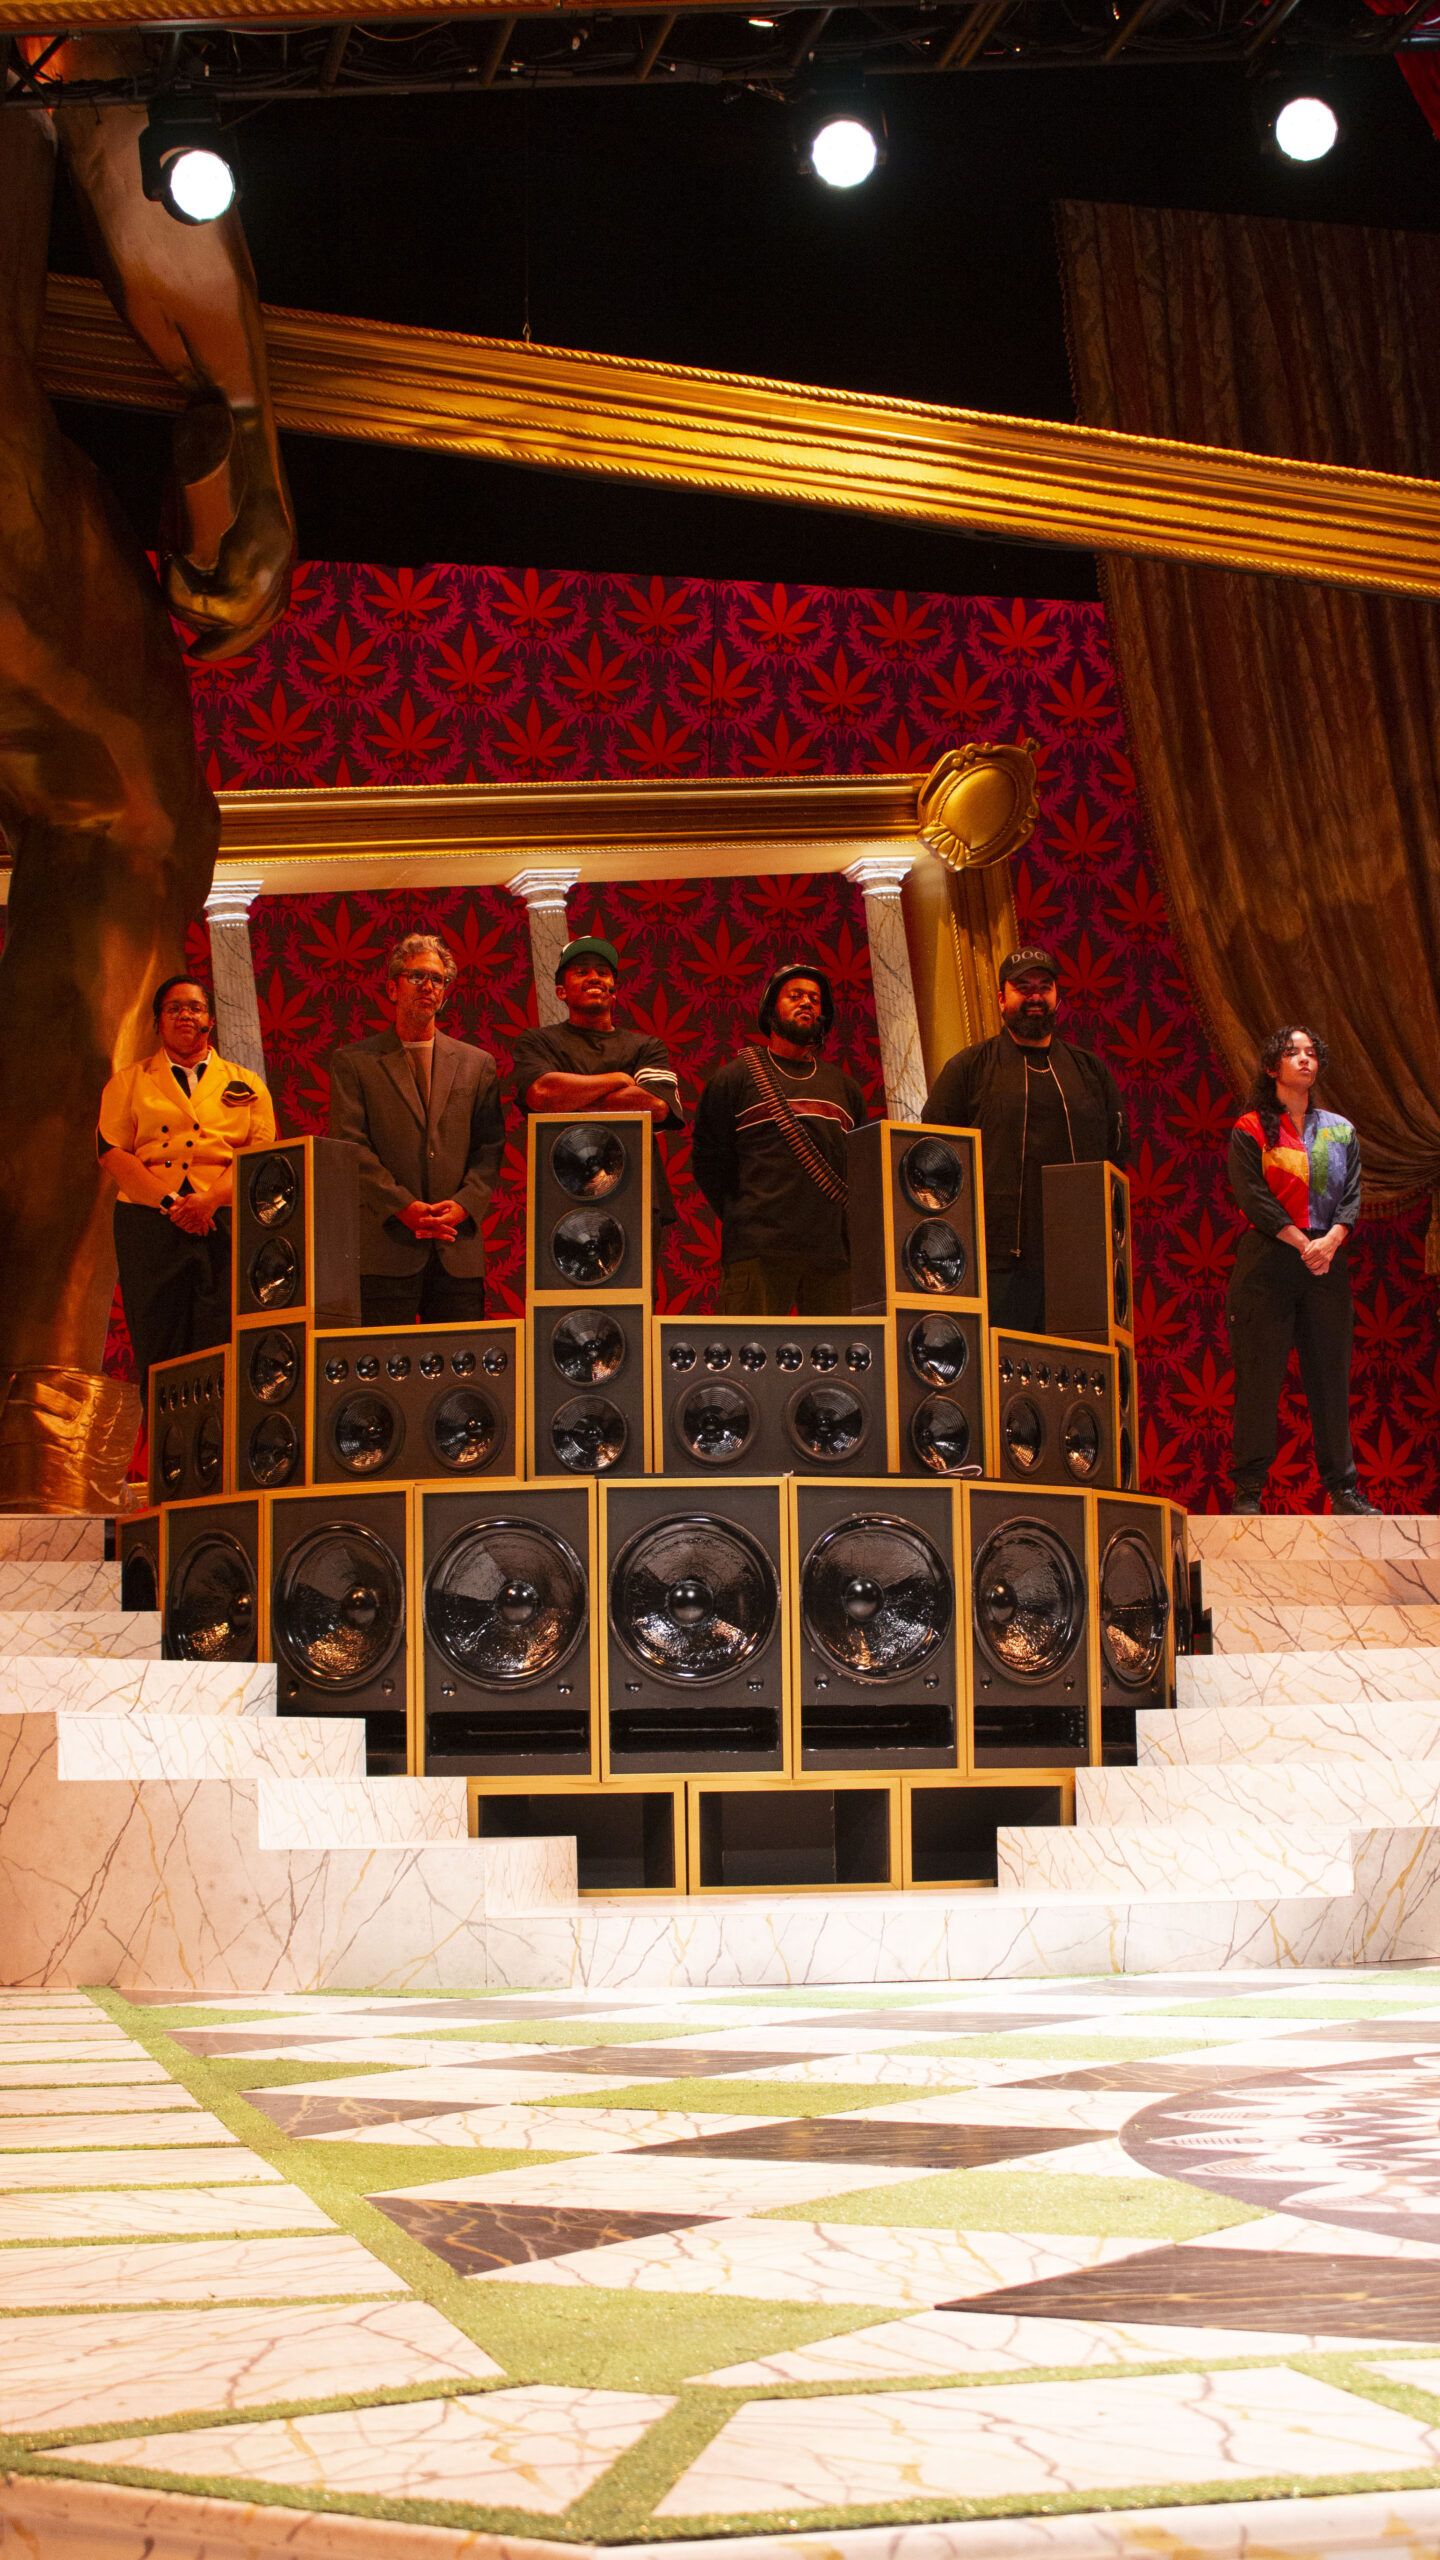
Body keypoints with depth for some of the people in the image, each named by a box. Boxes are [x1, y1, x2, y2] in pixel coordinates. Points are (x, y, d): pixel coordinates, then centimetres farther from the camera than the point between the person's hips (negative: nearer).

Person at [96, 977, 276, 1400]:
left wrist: (211, 1199, -12)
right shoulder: (129, 1083, 16)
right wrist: (168, 1201, -10)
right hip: (150, 1223, 0)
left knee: (221, 1347, -8)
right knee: (157, 1353, -4)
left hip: (225, 1223, 0)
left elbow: (260, 1151, 5)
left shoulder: (246, 1085, 17)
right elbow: (111, 1151, 4)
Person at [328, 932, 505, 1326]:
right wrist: (404, 1208, -12)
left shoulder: (477, 1064, 17)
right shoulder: (353, 1062, 9)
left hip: (459, 1251, 2)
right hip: (386, 1246, -2)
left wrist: (463, 1204, -7)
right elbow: (350, 1146, -1)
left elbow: (490, 1147, 11)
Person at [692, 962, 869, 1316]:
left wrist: (852, 1227, 9)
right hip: (759, 1249, -3)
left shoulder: (843, 1086, 23)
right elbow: (709, 1161, 9)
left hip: (834, 1253, 4)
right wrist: (744, 1220, 2)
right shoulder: (734, 1078, 12)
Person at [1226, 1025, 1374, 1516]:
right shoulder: (1251, 1130, 4)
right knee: (1260, 1375, -4)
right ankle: (1249, 1488, 0)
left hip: (1328, 1264, 4)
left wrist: (1331, 1239, -11)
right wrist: (1302, 1242, -15)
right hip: (1267, 1263, -4)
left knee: (1331, 1374, 3)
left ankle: (1342, 1487, 8)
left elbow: (1352, 1195, 8)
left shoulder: (1340, 1131, 16)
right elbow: (1254, 1198, -7)